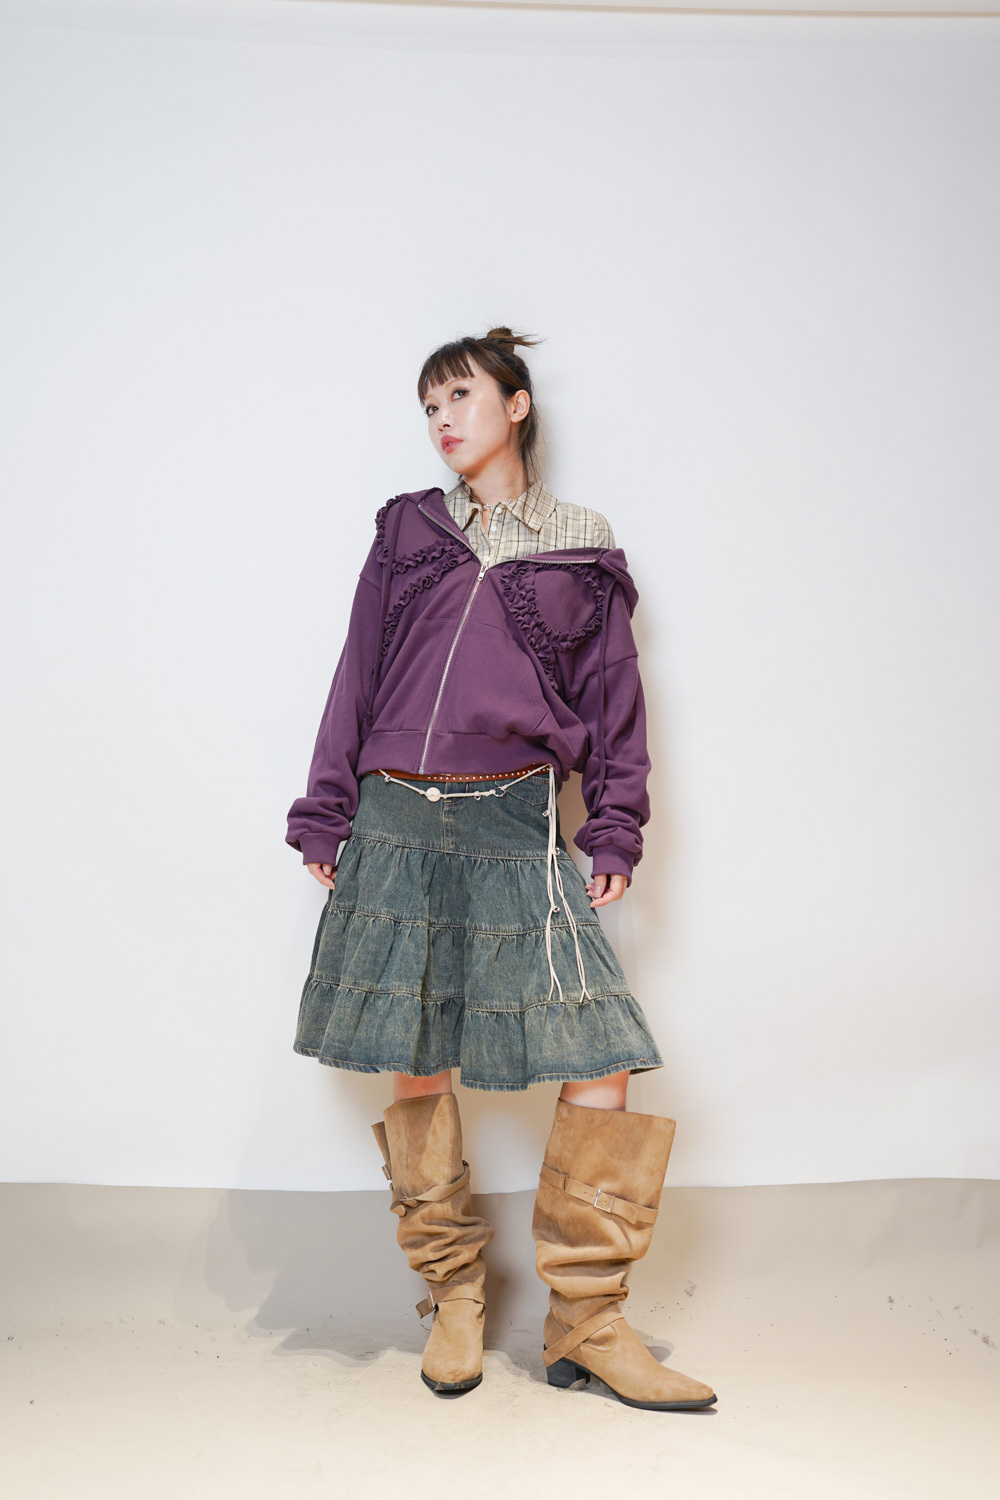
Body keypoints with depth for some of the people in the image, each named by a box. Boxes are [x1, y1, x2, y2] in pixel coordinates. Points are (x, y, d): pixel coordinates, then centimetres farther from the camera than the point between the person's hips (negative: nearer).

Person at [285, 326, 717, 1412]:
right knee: (416, 1066, 4)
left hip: (517, 824, -1)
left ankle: (585, 1324, 7)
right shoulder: (406, 529, 13)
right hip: (397, 821, 1)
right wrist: (325, 816, 7)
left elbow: (612, 698, 11)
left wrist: (615, 834, 3)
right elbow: (357, 676, 12)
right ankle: (453, 1301, 22)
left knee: (600, 1057, -9)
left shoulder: (581, 550, 11)